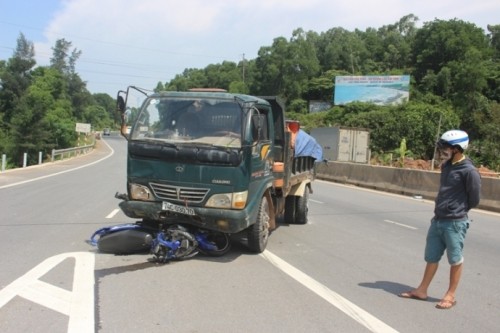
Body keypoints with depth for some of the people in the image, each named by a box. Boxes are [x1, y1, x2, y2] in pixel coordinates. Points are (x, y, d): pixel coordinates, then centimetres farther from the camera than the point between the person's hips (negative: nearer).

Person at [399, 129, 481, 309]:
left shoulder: (469, 171, -15)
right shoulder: (446, 166, 9)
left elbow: (474, 199, -8)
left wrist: (457, 212, 3)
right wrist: (439, 213, 11)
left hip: (455, 223, -8)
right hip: (438, 221, 8)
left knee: (455, 260, 7)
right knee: (431, 257, 14)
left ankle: (450, 295, 18)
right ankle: (422, 290, 24)